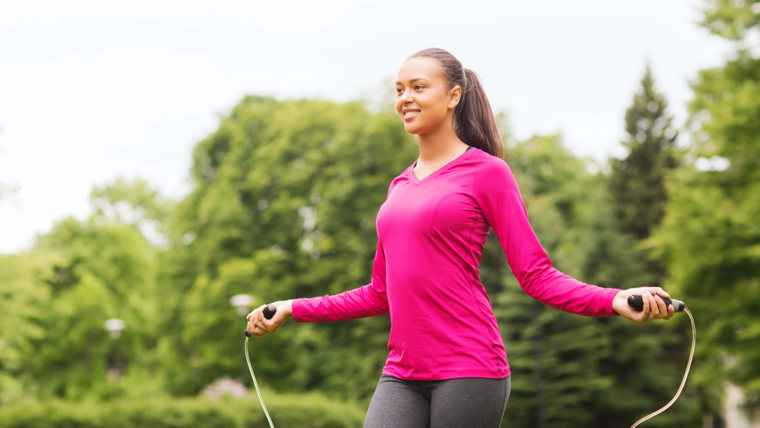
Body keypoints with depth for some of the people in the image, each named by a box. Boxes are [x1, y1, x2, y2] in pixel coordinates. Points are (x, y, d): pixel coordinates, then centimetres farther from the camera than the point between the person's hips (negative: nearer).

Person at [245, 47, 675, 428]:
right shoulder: (401, 186, 16)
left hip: (469, 371, -5)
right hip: (402, 376, 6)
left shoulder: (487, 172, -1)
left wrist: (614, 300, -19)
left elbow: (536, 274, -4)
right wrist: (291, 309, 26)